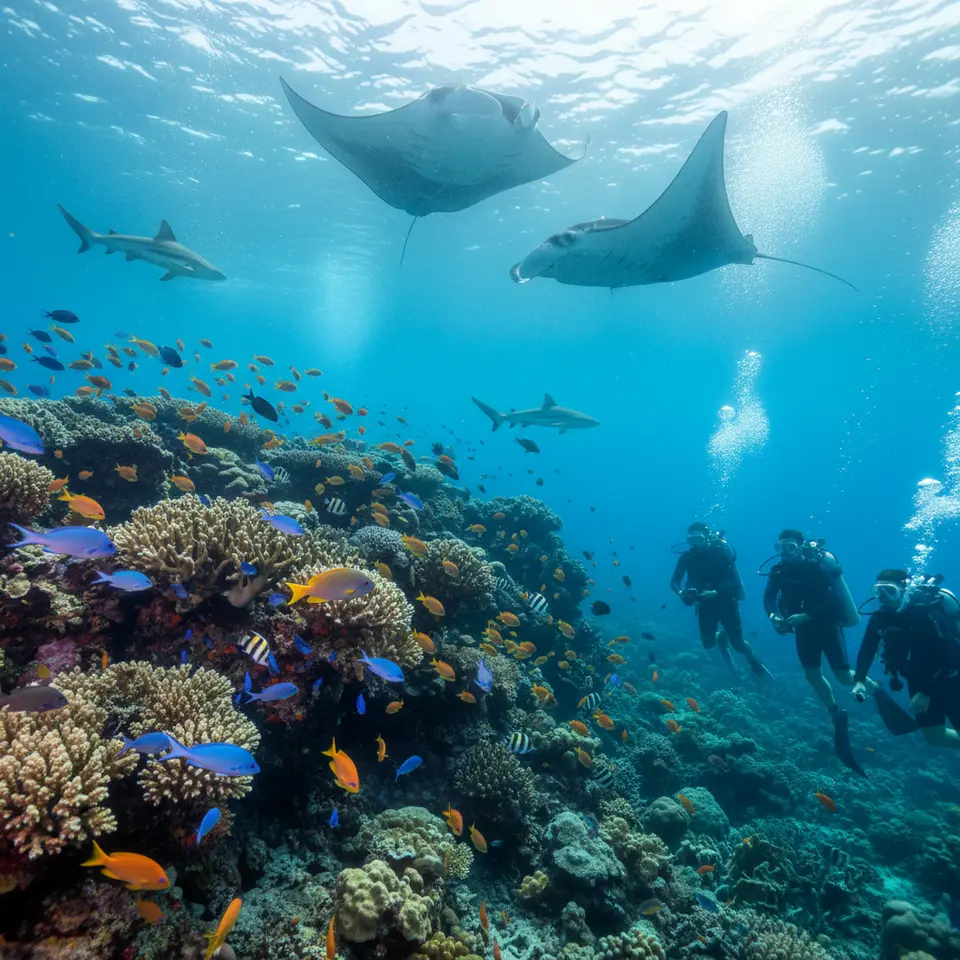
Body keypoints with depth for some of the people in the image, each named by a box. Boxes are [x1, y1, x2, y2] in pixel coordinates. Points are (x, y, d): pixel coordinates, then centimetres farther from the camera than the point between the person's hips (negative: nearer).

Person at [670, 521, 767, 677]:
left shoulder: (720, 553, -21)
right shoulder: (686, 557, -11)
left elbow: (735, 582, -26)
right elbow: (674, 581, -9)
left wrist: (715, 593, -41)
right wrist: (681, 592, -31)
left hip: (726, 602, -3)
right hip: (705, 604, 3)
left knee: (737, 644, 2)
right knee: (708, 644, 4)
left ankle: (755, 665, 33)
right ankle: (721, 637, 39)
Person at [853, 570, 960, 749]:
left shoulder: (924, 613, -26)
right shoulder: (880, 617, -8)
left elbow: (943, 653, -27)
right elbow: (867, 649, -3)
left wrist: (925, 692, -27)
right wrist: (859, 680, -15)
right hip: (920, 680, 5)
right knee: (933, 736, 5)